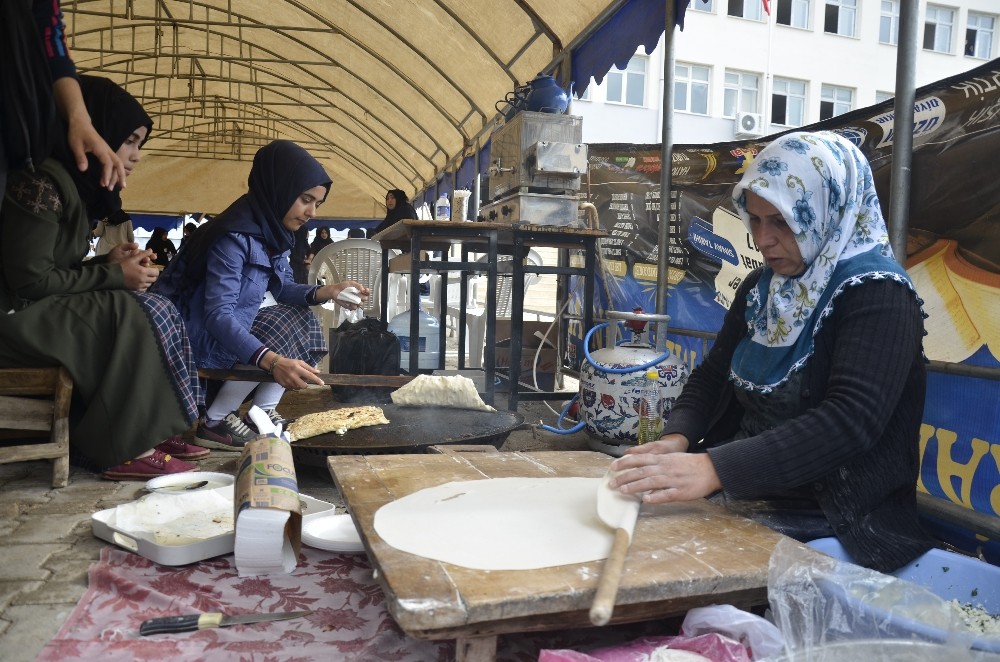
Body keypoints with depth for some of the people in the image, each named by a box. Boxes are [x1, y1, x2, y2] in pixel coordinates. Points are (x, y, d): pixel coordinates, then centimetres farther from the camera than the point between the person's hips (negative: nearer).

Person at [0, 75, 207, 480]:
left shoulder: (74, 182, 11)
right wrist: (114, 275, -15)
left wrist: (109, 263, -2)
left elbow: (54, 270, 12)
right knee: (136, 318, -20)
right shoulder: (41, 181, -19)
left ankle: (149, 431, -5)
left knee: (152, 313, -4)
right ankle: (122, 449, -13)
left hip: (40, 309, 9)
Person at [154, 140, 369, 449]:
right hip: (198, 334, -9)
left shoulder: (273, 230, -1)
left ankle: (263, 412, -1)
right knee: (277, 336, -23)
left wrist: (325, 292, -13)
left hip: (235, 324, 9)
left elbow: (282, 288, 8)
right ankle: (214, 424, -11)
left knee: (302, 322, 0)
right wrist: (271, 361, -48)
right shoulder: (234, 236, -28)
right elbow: (217, 316, -35)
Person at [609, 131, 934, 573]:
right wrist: (677, 439, -9)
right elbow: (712, 374, 12)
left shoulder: (879, 296, -13)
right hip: (739, 502, 6)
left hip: (832, 525, -6)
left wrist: (712, 469, -35)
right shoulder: (761, 287, 10)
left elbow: (851, 421, -25)